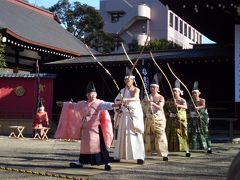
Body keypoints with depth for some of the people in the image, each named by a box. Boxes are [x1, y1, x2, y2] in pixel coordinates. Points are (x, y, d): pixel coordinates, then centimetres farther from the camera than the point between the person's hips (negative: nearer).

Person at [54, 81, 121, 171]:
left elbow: (107, 105, -23)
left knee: (100, 146, -11)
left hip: (96, 129, -6)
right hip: (86, 129, 6)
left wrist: (116, 104, -41)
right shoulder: (83, 104, 12)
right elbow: (73, 105, 26)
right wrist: (63, 103, 35)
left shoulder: (99, 103, -6)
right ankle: (81, 162, 27)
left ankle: (107, 163, -8)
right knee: (85, 145, 16)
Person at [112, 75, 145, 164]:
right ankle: (118, 155, 12)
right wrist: (120, 102, -16)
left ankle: (139, 157, -10)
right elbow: (116, 99, 6)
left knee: (136, 135, -10)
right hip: (125, 114, 4)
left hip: (135, 113, -4)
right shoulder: (123, 90, 10)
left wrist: (126, 99, -39)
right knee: (122, 134, 5)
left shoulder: (136, 89, -2)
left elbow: (135, 98, -22)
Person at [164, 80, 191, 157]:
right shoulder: (169, 101, 9)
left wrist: (178, 105, -39)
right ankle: (167, 149, 7)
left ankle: (186, 150, -6)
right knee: (170, 135, 2)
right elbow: (165, 108, 21)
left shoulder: (182, 100, -1)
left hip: (180, 120, -3)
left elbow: (186, 106, -22)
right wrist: (167, 113, 3)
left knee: (182, 134, -7)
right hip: (171, 121, 3)